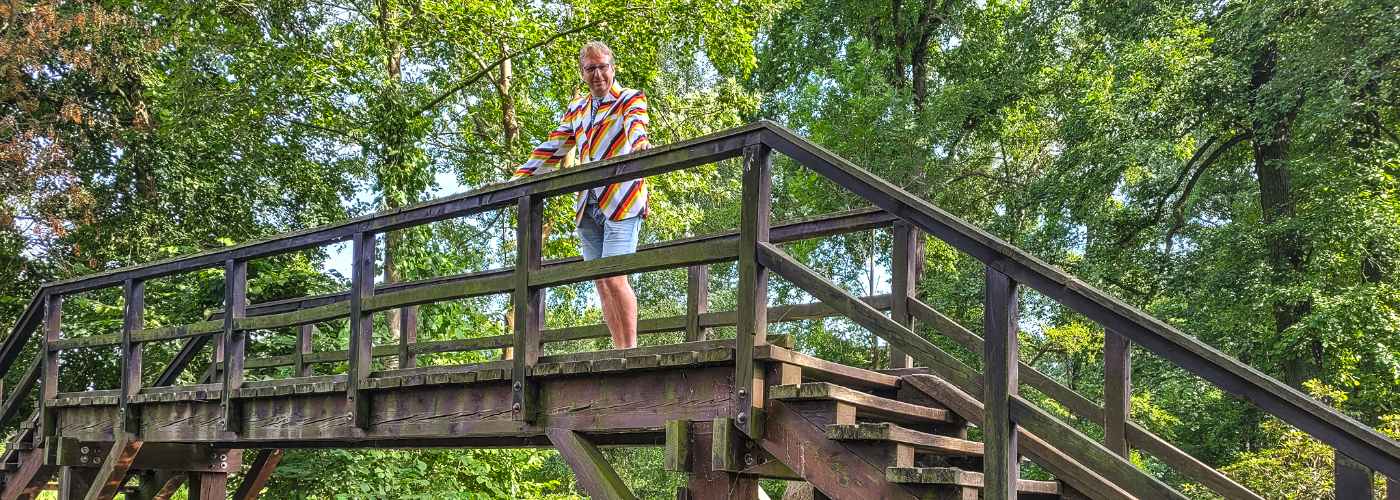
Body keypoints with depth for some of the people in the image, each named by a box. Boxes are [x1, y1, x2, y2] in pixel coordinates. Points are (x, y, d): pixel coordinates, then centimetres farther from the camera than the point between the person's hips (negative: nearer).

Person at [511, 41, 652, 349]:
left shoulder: (631, 99, 2)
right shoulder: (577, 109, 20)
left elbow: (635, 125, -21)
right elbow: (552, 149, 23)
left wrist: (639, 143, -45)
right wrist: (516, 180, 15)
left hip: (621, 203, -6)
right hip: (587, 207, 6)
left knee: (615, 279, -15)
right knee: (601, 283, 3)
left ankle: (631, 348, -7)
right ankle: (620, 349, 7)